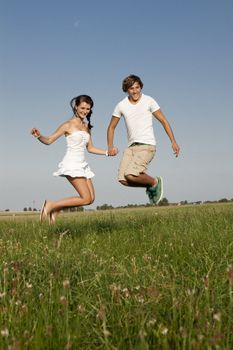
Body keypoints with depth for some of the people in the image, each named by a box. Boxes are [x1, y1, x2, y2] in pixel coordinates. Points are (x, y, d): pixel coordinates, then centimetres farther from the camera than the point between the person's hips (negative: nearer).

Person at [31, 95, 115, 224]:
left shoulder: (87, 127, 16)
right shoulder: (68, 125, -4)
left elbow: (90, 148, 21)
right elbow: (49, 140, -4)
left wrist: (107, 152, 12)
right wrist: (39, 136, -24)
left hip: (82, 165, 8)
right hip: (72, 164, -8)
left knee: (91, 199, 1)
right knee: (86, 199, -15)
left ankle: (57, 209, 13)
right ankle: (51, 205, -3)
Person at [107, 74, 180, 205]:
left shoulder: (149, 101, -3)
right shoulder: (121, 106, 7)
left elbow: (164, 121, 1)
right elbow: (111, 127, 17)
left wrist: (173, 142, -7)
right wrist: (111, 146, 3)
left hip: (147, 146, -5)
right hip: (132, 146, 5)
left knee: (130, 175, -23)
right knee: (123, 179, -9)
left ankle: (155, 182, 6)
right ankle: (151, 186, 15)